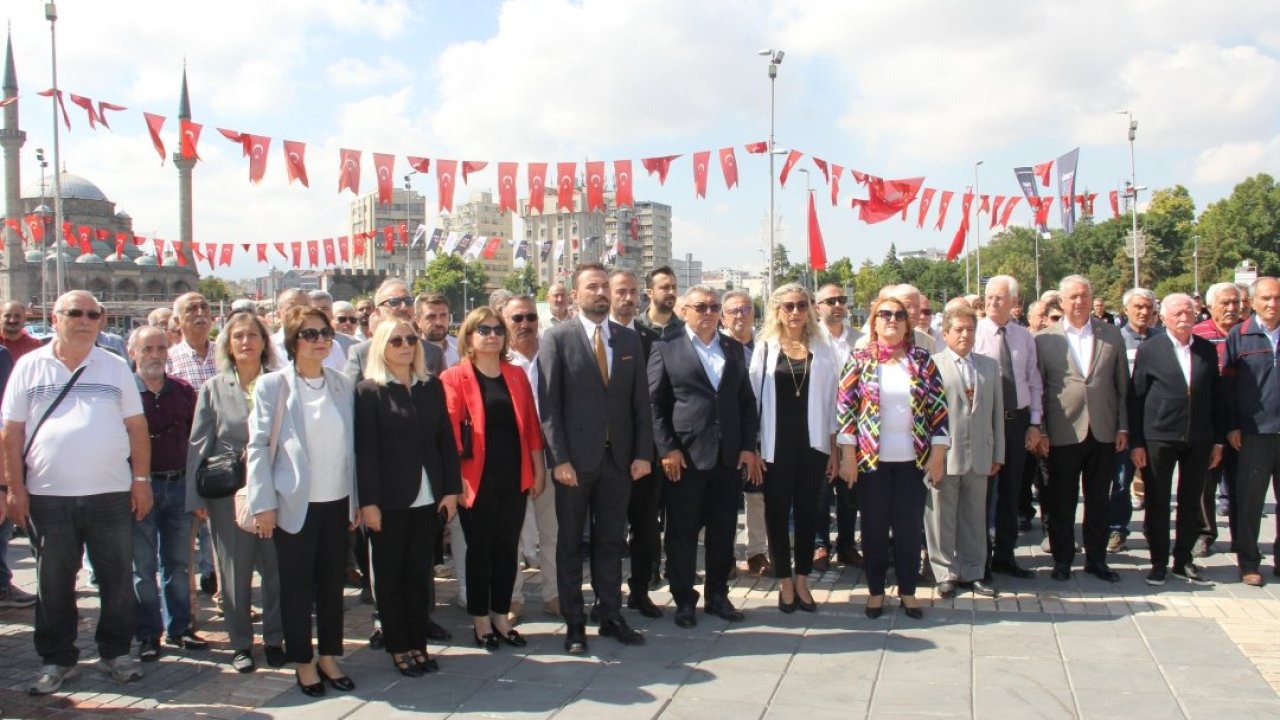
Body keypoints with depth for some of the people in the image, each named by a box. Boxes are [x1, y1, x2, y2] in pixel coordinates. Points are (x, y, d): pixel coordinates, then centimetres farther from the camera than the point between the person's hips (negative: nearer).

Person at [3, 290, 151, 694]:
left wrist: (142, 479, 0)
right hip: (48, 496, 0)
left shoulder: (115, 368, 7)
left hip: (111, 494, 1)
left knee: (118, 579, 6)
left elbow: (136, 426, 6)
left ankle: (116, 653, 21)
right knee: (53, 584, 8)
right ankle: (56, 660, 22)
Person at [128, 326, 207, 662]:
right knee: (142, 565, 5)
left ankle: (179, 628, 23)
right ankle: (148, 635, 14)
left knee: (178, 562, 12)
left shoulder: (183, 390, 6)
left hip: (179, 484, 4)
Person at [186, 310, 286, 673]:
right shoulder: (213, 388, 4)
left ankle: (275, 639, 20)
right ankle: (241, 643, 21)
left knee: (276, 568, 5)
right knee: (235, 571, 8)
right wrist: (196, 497, -1)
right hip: (228, 494, 1)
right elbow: (199, 444, 4)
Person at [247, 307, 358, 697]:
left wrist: (358, 498, 8)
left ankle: (329, 657, 25)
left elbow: (352, 444, 9)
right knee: (298, 587, 7)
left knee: (333, 583, 11)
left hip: (337, 501, 4)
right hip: (295, 503, -3)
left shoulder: (342, 384, 6)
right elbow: (258, 446, -5)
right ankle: (303, 661, 21)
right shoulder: (272, 385, -4)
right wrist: (263, 503, -9)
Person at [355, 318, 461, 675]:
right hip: (389, 499, -3)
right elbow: (365, 449, -8)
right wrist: (368, 502, -12)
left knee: (419, 575, 10)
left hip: (429, 498, 3)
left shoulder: (432, 387, 8)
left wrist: (452, 489, 1)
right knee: (390, 576, 8)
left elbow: (446, 440, 7)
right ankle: (398, 647, 19)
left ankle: (419, 643, 21)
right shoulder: (369, 391, -3)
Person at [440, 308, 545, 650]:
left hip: (514, 477, 4)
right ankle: (480, 620, 19)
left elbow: (530, 423, 10)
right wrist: (455, 476, -14)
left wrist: (538, 469, 7)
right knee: (480, 550, 6)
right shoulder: (454, 378, -3)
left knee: (508, 548, 10)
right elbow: (450, 430, -8)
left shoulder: (517, 375, 10)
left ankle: (501, 616, 23)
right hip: (477, 479, -4)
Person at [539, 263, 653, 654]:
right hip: (575, 458, -3)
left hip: (619, 457, 3)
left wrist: (643, 453, 1)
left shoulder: (629, 339, 8)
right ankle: (574, 623, 17)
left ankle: (611, 616, 22)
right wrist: (559, 458, -13)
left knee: (611, 541, 11)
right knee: (571, 543, 7)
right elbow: (549, 403, -8)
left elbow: (640, 401, 8)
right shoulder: (557, 338, -4)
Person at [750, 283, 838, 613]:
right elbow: (754, 398, -1)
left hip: (812, 443, 2)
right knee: (777, 512, 5)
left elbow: (830, 400, 6)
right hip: (776, 444, -1)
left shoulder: (823, 351, 5)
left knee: (808, 512, 8)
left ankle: (802, 580, 21)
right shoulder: (765, 348, 0)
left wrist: (834, 449, 3)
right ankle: (785, 582, 18)